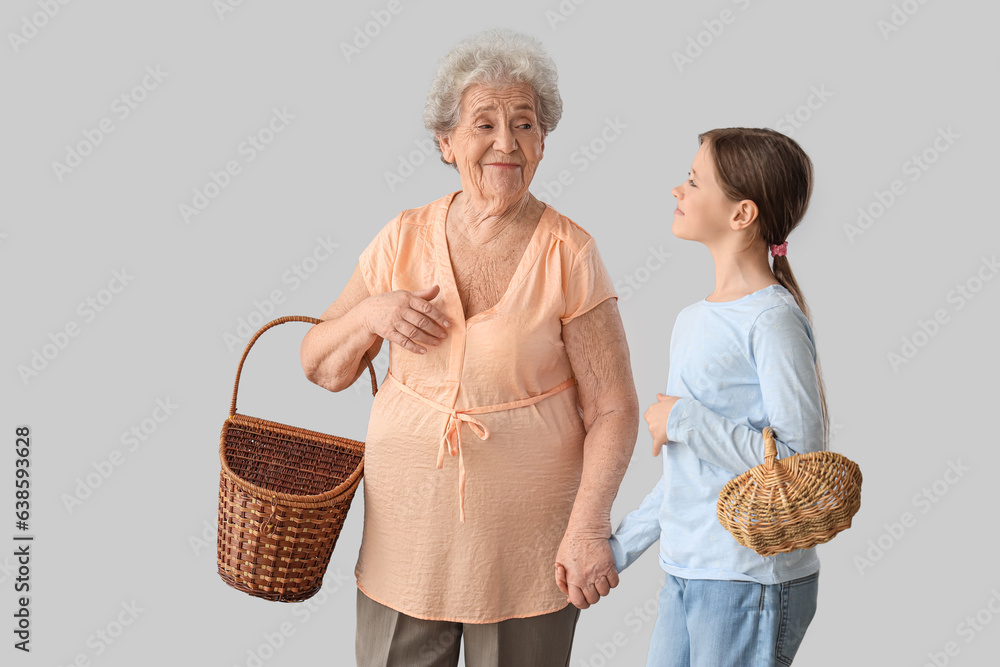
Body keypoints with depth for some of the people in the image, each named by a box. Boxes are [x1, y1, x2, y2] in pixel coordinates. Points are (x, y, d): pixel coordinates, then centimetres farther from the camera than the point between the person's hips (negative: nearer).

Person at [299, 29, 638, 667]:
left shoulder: (568, 254, -10)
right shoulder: (404, 239, 0)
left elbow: (613, 408, -8)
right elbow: (321, 369, 7)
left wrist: (589, 527, -17)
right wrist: (370, 315, -12)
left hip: (525, 543, -3)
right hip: (406, 535, 3)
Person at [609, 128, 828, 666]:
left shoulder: (772, 320, -14)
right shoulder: (691, 323, 11)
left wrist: (685, 420, -16)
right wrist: (621, 546, 19)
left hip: (753, 584, -8)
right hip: (685, 576, 8)